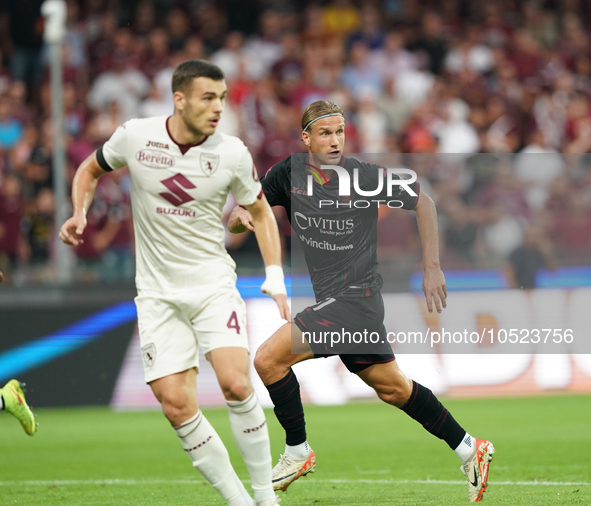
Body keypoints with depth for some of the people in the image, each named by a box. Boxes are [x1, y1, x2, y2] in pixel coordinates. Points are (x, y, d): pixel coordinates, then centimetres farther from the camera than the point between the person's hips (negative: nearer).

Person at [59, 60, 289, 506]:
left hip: (214, 284, -1)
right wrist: (79, 215, -4)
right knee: (177, 404, -9)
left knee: (236, 384, -21)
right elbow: (91, 170, 14)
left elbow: (260, 211, 9)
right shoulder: (134, 137, -7)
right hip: (158, 293, 1)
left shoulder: (232, 154, -7)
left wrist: (275, 276, 0)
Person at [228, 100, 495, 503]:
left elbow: (423, 202, 0)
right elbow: (236, 223, 6)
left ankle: (298, 453, 2)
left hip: (356, 297, -6)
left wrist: (432, 269, -2)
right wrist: (242, 217, -19)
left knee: (268, 360, -15)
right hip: (329, 299, 6)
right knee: (391, 387, 15)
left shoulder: (366, 177, -13)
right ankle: (468, 449, 28)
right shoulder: (289, 173, -1)